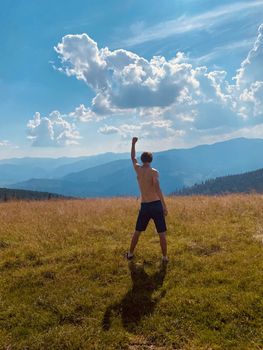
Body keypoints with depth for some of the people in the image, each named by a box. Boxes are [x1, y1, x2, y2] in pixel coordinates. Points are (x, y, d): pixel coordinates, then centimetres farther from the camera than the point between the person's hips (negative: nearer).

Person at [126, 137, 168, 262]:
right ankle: (165, 257, 11)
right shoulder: (154, 172, -9)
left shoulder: (138, 169, 4)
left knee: (137, 231, 18)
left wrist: (133, 143, 32)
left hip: (144, 206, 4)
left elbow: (133, 158, 25)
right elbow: (158, 189, -20)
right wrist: (164, 206, -19)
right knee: (162, 233, 7)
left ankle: (130, 253, 28)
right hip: (156, 205, -3)